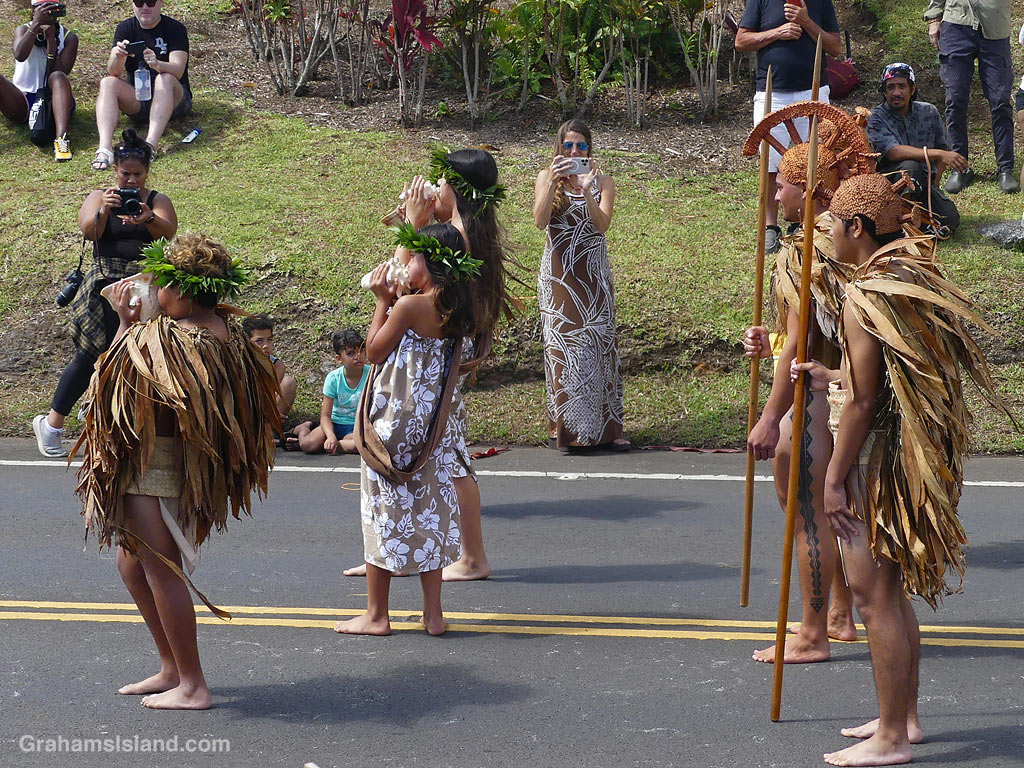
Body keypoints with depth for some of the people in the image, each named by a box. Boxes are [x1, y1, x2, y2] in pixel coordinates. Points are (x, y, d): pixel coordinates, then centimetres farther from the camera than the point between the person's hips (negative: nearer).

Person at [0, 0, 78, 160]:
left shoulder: (68, 37, 1)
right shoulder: (24, 30, 2)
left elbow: (60, 74, -13)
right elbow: (20, 55, -22)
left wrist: (51, 40, -18)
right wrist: (36, 24, -29)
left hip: (52, 100, -1)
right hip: (21, 103, 1)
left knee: (58, 77, -33)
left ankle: (61, 137, -53)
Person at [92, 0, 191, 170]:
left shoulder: (175, 29, -4)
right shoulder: (125, 28, 5)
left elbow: (178, 70, -19)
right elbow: (112, 72, -9)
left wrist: (157, 64, -41)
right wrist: (118, 56, -32)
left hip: (173, 100, -3)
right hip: (136, 101, 3)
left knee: (165, 79, -32)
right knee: (107, 83, -22)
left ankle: (150, 145, -50)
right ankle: (104, 149, -42)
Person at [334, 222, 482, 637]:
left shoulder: (409, 306, -20)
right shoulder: (453, 309, 2)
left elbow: (374, 351, -9)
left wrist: (383, 300, -3)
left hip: (392, 421, -7)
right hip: (428, 428, 7)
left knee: (383, 512, 3)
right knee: (428, 512, 12)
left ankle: (376, 615, 10)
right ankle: (433, 614, 14)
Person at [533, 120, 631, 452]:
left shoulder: (602, 181, 3)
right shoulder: (546, 178, 3)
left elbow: (602, 224, -12)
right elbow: (540, 221, -13)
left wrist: (587, 190, -23)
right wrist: (553, 183, -23)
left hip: (593, 274, 1)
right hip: (558, 275, -1)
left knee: (599, 342, -2)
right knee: (561, 345, -2)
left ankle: (606, 427, 3)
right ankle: (562, 427, 4)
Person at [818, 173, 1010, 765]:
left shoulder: (866, 298, -19)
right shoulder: (912, 279, 10)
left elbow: (862, 402, -21)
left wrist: (835, 480, -15)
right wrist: (834, 378, 28)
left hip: (873, 457, -10)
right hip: (906, 455, 10)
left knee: (875, 595, -3)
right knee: (893, 591, 18)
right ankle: (905, 717, 28)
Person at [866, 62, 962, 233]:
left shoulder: (929, 112, 5)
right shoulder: (876, 118, -10)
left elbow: (943, 148, 14)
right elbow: (894, 152, -26)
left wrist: (934, 186, 0)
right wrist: (938, 154, -35)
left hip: (925, 181, 4)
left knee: (950, 220, -19)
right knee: (909, 165, -37)